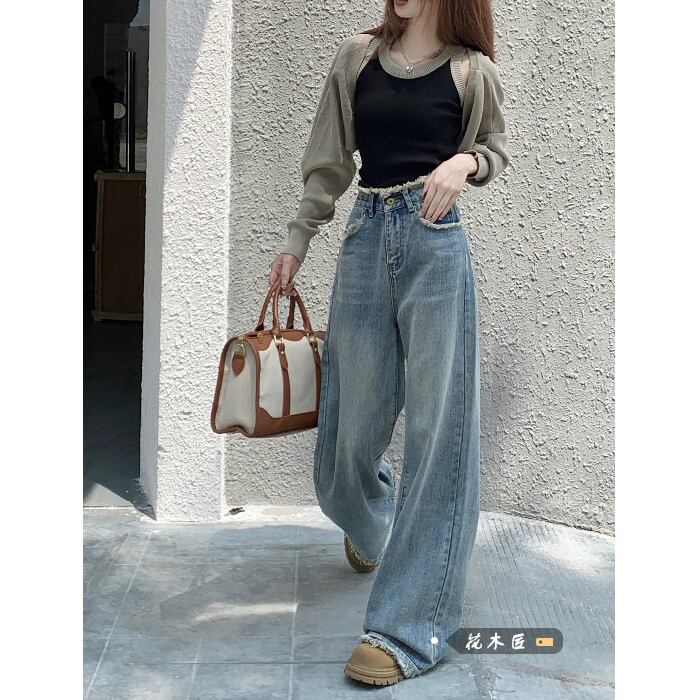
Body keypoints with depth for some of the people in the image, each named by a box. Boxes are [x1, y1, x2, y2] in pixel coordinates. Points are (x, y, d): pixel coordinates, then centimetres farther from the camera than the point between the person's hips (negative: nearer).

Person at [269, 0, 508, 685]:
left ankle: (408, 626, 0)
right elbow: (329, 162, 12)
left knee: (437, 424, -6)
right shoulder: (357, 58, 8)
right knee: (355, 417, 6)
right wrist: (296, 243, 11)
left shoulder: (471, 71, 2)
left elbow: (495, 148, 14)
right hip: (365, 240, 2)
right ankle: (368, 523, 44)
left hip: (436, 243, -2)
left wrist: (464, 162, -8)